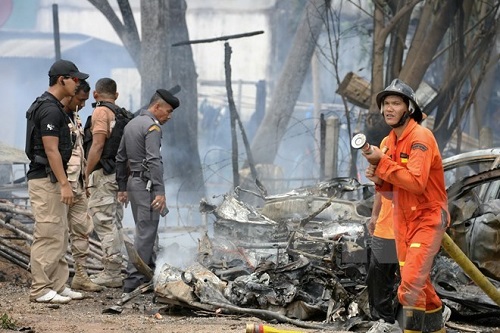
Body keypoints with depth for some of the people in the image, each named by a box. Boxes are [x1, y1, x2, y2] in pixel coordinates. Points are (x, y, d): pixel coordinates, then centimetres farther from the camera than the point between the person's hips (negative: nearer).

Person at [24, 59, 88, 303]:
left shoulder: (52, 106, 16)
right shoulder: (50, 109, -17)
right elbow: (51, 150, -21)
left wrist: (62, 182, 21)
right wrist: (64, 184, -22)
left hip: (52, 180, 11)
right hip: (45, 180, -11)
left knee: (59, 236, 13)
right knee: (48, 236, -8)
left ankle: (58, 285, 16)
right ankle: (40, 290, -5)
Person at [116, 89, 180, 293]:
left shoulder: (131, 124, 17)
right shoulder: (152, 126, -13)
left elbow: (121, 159, 21)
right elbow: (154, 160, -23)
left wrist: (122, 187, 26)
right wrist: (160, 191, -27)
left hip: (133, 181, 10)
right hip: (146, 183, -10)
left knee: (145, 229, 16)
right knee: (146, 232, -8)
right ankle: (133, 280, -10)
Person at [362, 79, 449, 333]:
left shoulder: (420, 137, -17)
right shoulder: (391, 140, 10)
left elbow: (416, 183, -28)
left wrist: (382, 162, -24)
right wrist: (380, 180, -7)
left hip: (428, 219, -9)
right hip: (403, 221, 9)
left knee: (411, 283, -18)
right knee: (420, 285, 16)